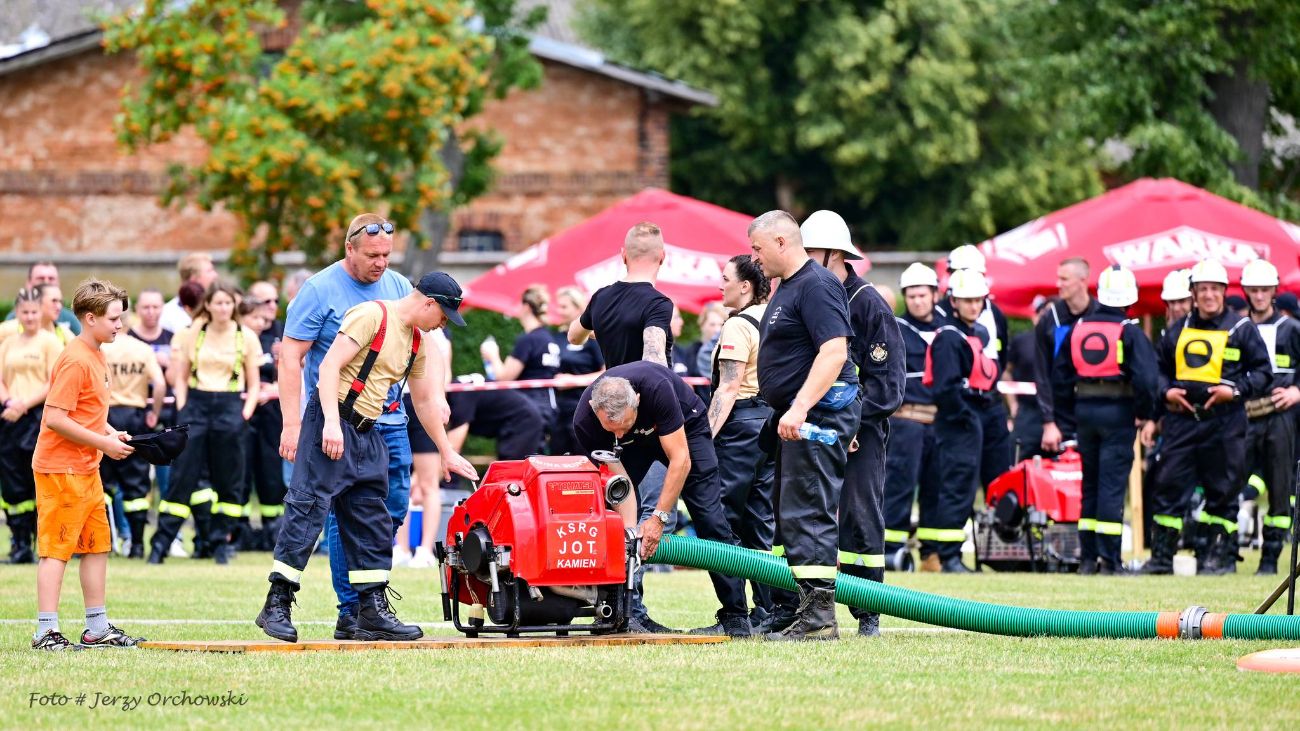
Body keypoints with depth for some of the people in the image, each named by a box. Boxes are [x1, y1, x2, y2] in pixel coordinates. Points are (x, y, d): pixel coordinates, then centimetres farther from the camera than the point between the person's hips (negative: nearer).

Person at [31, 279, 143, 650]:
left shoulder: (96, 356, 13)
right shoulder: (75, 361, -18)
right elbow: (55, 419, -23)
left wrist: (111, 433, 9)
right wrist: (103, 443, -18)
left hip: (86, 469, 10)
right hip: (61, 469, -10)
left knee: (98, 545, 12)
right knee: (56, 549, -7)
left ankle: (98, 629, 18)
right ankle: (46, 632, -6)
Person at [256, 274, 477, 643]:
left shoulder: (415, 341, 17)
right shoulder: (371, 316, -10)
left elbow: (424, 399, 29)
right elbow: (329, 366, -17)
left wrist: (447, 453, 32)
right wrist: (332, 422, -25)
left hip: (368, 434, 9)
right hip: (332, 424, -9)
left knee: (373, 522, 7)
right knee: (308, 509, -11)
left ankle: (373, 613, 10)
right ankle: (276, 605, -11)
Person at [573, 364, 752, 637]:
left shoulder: (657, 389, -42)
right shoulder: (584, 422, -32)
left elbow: (680, 460, -35)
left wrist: (659, 517, -35)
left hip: (684, 428, -3)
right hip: (635, 443, 3)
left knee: (710, 519, -11)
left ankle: (735, 614, -6)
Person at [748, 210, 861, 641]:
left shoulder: (816, 285, -14)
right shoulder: (788, 287, 19)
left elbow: (834, 351, -25)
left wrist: (800, 407, -31)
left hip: (820, 411, -11)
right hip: (797, 417, 11)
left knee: (808, 512, -13)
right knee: (791, 512, 13)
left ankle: (819, 616, -15)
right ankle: (803, 606, 17)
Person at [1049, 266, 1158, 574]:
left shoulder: (1078, 328, 6)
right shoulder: (1130, 332, -10)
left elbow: (1060, 375, 10)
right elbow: (1145, 378, -17)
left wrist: (1071, 411, 18)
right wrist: (1145, 413, -2)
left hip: (1085, 410, 5)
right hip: (1119, 413, -5)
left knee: (1089, 484, 13)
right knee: (1112, 485, -4)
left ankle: (1088, 557, 13)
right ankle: (1109, 559, -6)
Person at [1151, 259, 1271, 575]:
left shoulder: (1242, 329, 3)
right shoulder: (1178, 330, 14)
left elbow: (1263, 372, 3)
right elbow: (1159, 367, 23)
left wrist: (1236, 390, -12)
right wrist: (1166, 390, 3)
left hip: (1224, 421, -3)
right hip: (1182, 417, 3)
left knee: (1222, 490, 0)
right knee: (1169, 485, -1)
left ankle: (1220, 555, 7)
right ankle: (1161, 556, 3)